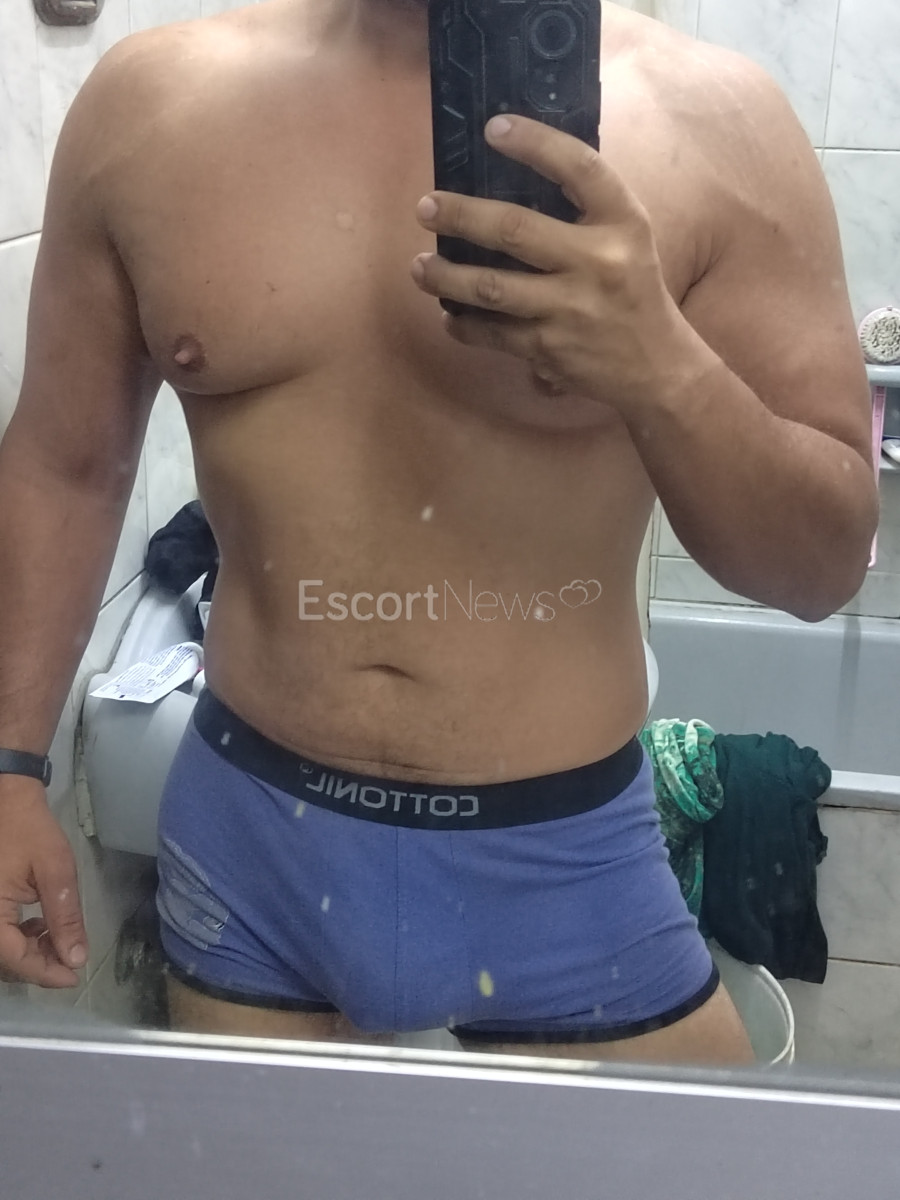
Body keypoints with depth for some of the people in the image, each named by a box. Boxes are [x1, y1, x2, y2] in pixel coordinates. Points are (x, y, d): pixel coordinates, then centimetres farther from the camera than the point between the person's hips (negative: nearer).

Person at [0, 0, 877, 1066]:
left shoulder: (706, 117, -11)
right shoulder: (152, 101, -5)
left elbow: (827, 563, -10)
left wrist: (662, 363, -28)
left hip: (560, 859, -1)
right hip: (244, 844, 2)